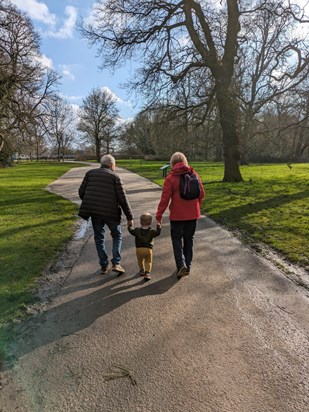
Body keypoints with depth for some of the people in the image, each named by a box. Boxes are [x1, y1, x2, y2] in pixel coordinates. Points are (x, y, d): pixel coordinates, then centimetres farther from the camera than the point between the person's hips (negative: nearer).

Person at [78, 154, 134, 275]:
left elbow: (81, 192, 6)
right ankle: (116, 263, 3)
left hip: (95, 212, 3)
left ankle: (104, 266, 17)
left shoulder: (90, 173, 9)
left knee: (99, 238, 16)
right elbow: (122, 198, -5)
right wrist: (129, 217, -1)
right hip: (111, 213, -2)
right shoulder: (115, 177, -1)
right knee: (117, 236, 15)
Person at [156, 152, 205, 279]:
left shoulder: (170, 178, -10)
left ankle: (181, 265, -7)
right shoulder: (194, 174, 2)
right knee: (189, 239, 16)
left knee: (177, 239, 9)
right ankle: (188, 265, 23)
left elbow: (165, 198, -12)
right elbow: (201, 194, 7)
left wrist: (159, 215, -4)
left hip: (177, 215, -4)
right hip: (193, 214, 4)